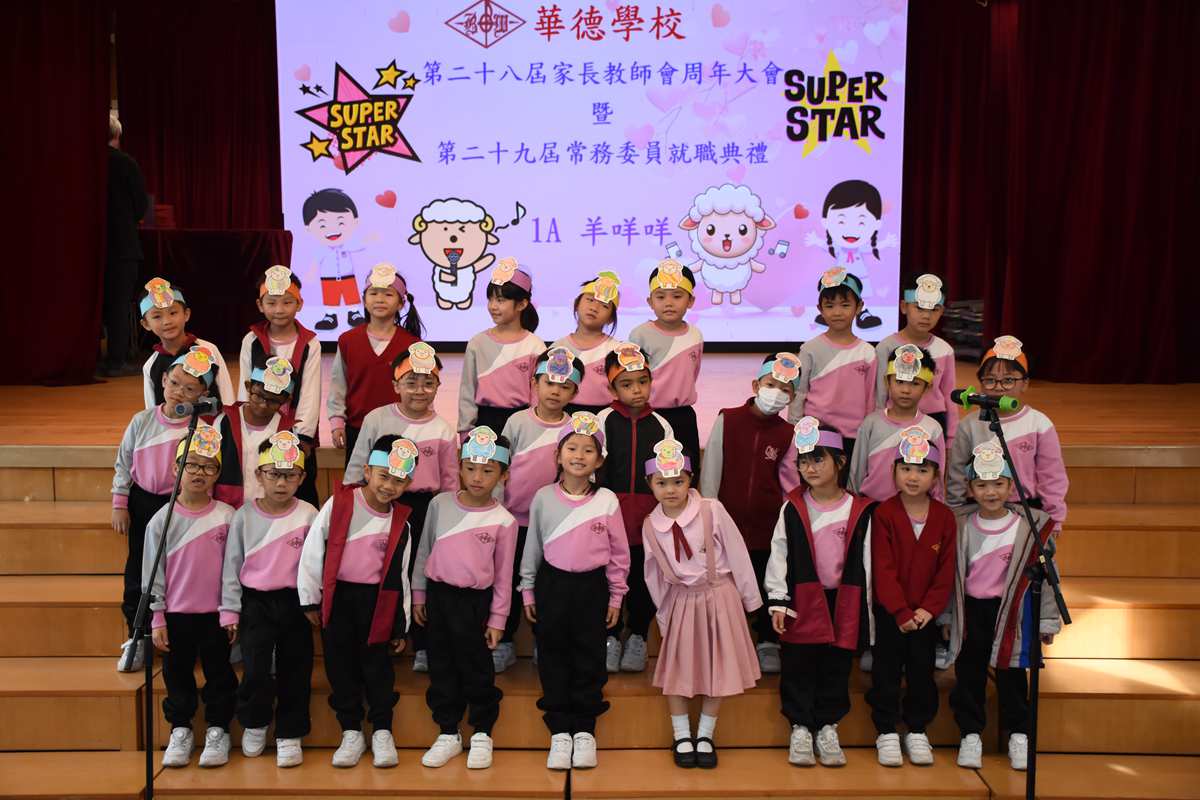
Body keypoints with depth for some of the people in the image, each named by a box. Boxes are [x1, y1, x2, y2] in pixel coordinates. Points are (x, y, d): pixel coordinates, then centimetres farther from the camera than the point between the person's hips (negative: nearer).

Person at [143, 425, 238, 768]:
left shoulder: (226, 517, -5)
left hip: (216, 613, -1)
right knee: (177, 674, 11)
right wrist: (157, 618, -2)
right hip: (176, 614, 1)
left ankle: (218, 730, 22)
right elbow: (153, 572, 0)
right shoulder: (163, 519, -3)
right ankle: (180, 730, 26)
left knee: (219, 673, 8)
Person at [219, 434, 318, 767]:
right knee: (256, 669, -10)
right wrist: (230, 612, 2)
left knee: (295, 671, 4)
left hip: (294, 602, 0)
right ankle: (254, 724, 16)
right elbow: (232, 566, 3)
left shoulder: (308, 516, -5)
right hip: (255, 603, 0)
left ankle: (289, 735, 18)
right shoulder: (244, 516, -2)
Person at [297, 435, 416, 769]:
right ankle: (351, 733, 18)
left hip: (376, 602, 1)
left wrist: (400, 626, 8)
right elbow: (313, 551, -3)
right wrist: (310, 600, -2)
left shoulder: (401, 524, 1)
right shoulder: (338, 504, -7)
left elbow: (398, 577, 7)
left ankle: (382, 732, 16)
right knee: (341, 667, 5)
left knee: (377, 666, 3)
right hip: (337, 598, -1)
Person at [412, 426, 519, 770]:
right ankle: (448, 733, 24)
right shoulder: (440, 503, -1)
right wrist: (418, 593, 10)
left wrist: (497, 618, -2)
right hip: (438, 594, 3)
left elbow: (503, 575, -3)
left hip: (474, 601, -3)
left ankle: (482, 734, 22)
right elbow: (424, 550, 9)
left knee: (477, 669, 7)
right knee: (441, 668, 11)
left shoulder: (503, 521, -7)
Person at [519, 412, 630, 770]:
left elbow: (619, 553, 1)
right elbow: (532, 547, 6)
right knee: (553, 658, 5)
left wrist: (615, 596, 2)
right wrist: (528, 591, 7)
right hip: (552, 584, 1)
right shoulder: (544, 498, -2)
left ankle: (585, 731, 18)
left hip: (591, 586, -1)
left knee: (589, 660, 6)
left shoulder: (607, 500, -5)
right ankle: (560, 731, 15)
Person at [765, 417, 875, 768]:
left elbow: (864, 562, 2)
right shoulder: (792, 508, -1)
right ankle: (800, 728, 13)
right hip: (802, 600, 0)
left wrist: (863, 608, 2)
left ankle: (827, 728, 18)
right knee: (798, 665, 1)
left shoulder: (859, 511, -1)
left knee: (836, 666, 5)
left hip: (843, 602, 0)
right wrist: (778, 601, -6)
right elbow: (779, 555, -1)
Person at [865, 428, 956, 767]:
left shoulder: (944, 517, 0)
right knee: (887, 671, 3)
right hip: (889, 611, -2)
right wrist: (901, 612, -16)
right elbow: (883, 569, -12)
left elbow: (946, 571, 0)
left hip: (925, 612, 2)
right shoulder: (884, 514, -9)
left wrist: (928, 609, -10)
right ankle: (886, 733, 14)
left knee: (922, 669, 7)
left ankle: (917, 731, 22)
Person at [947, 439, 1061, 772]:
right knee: (968, 674, 6)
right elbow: (949, 574, 6)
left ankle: (1018, 735, 22)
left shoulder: (1030, 526, -6)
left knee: (1011, 675, 6)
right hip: (969, 611, 2)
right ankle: (971, 734, 18)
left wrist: (1048, 620, -1)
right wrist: (946, 616, 7)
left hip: (1012, 612, -2)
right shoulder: (960, 525, -1)